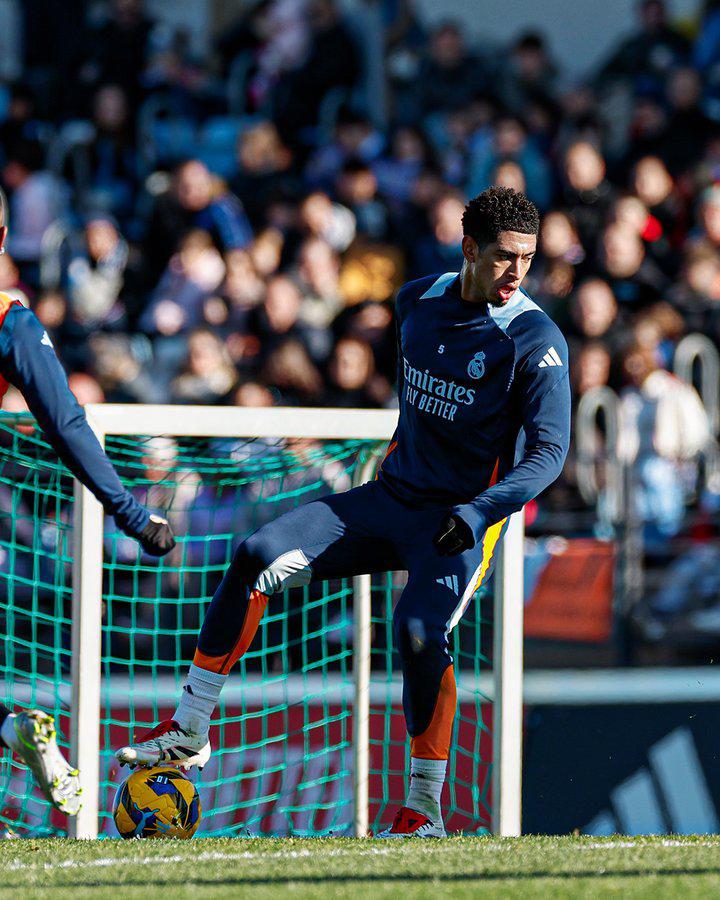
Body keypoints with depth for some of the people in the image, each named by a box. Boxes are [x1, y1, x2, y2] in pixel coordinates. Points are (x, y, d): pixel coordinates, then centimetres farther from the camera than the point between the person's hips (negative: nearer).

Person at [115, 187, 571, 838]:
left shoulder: (537, 340, -14)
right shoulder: (419, 300, 5)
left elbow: (551, 448, -19)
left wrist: (475, 515, -30)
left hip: (467, 522, -6)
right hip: (390, 498, 6)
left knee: (419, 628, -31)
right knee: (258, 559, -10)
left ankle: (425, 810, -16)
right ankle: (189, 732, -3)